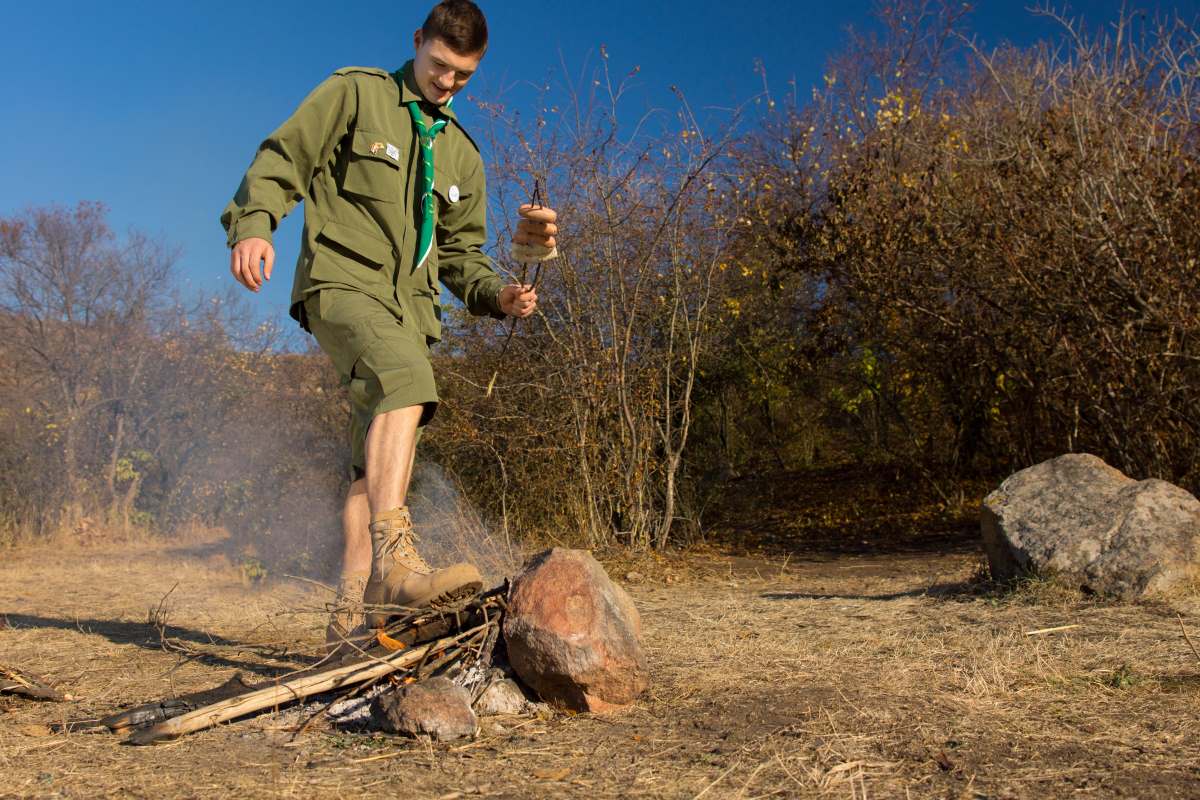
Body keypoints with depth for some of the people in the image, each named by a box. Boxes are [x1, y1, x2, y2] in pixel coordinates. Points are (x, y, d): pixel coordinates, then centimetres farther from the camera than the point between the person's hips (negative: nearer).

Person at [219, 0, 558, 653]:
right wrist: (253, 223, -19)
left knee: (374, 463, 2)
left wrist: (495, 295, 4)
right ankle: (394, 561, -45)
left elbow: (459, 251, 24)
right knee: (405, 381, -35)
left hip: (409, 305, 6)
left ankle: (350, 615, 6)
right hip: (342, 281, -6)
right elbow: (281, 160, 0)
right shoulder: (355, 93, 8)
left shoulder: (462, 154, 24)